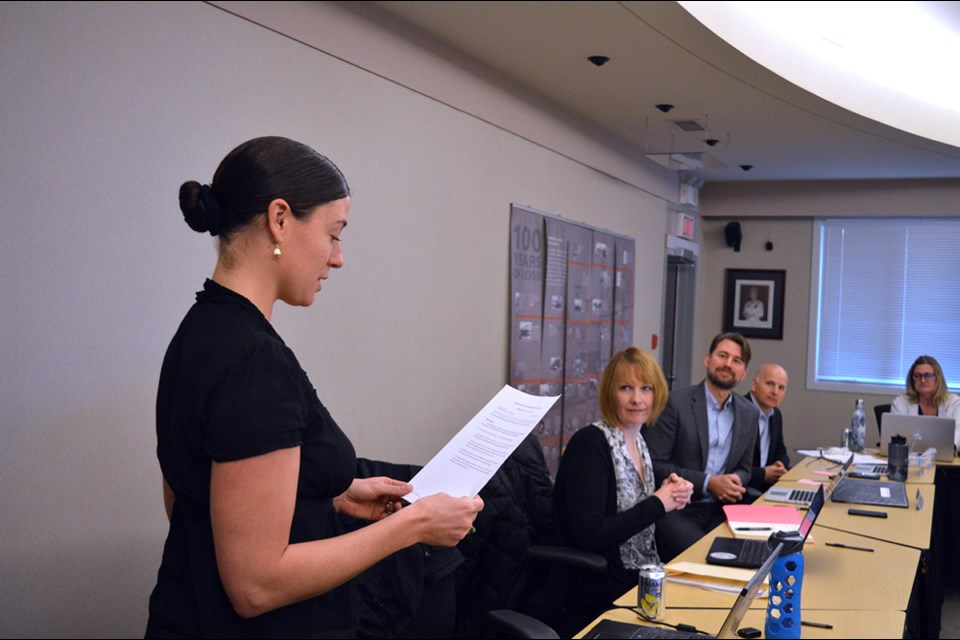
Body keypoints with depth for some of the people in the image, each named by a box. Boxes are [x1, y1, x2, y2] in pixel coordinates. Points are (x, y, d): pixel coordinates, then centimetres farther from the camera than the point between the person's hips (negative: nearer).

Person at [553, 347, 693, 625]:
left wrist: (669, 494, -4)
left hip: (644, 580, 7)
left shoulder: (638, 441, 6)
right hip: (606, 597, -7)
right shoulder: (589, 443, -18)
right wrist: (657, 503, -18)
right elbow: (588, 536, -25)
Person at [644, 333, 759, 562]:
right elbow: (654, 464, -9)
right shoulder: (676, 403, -7)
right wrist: (708, 483, -15)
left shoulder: (748, 413, 11)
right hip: (676, 510, -5)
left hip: (720, 509, 5)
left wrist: (735, 482, -5)